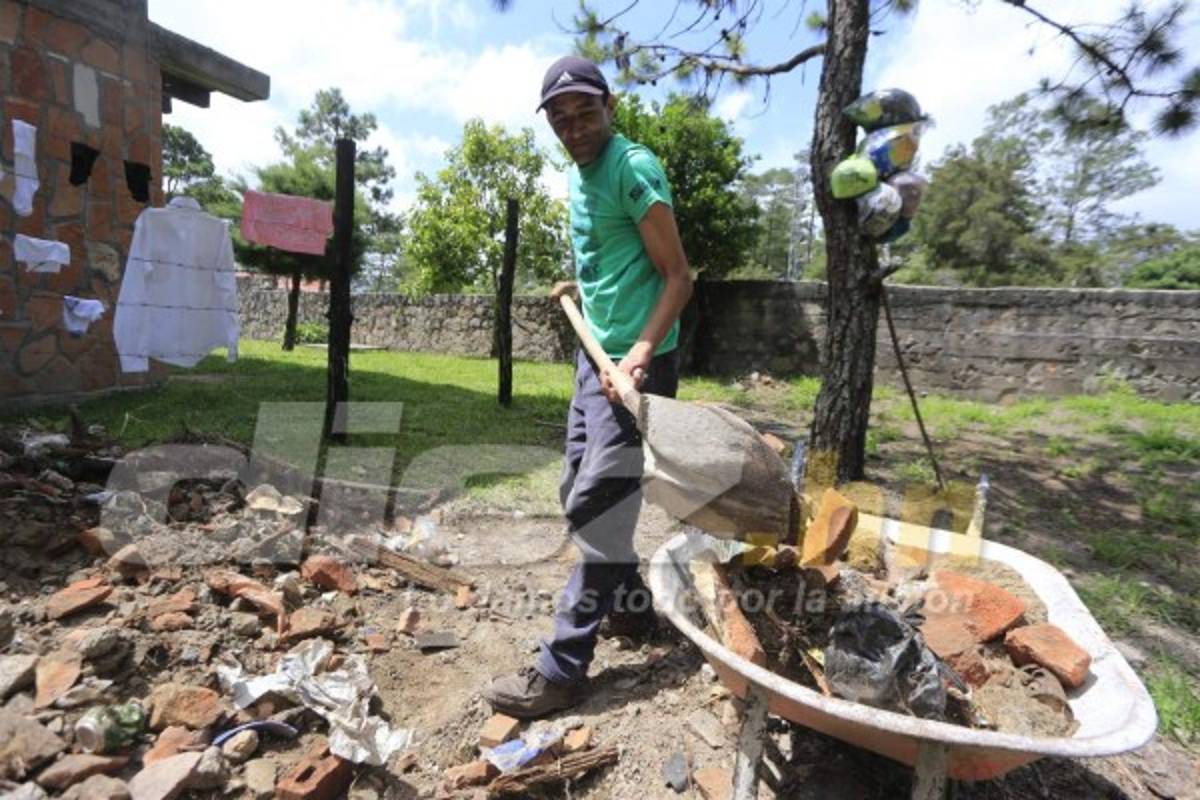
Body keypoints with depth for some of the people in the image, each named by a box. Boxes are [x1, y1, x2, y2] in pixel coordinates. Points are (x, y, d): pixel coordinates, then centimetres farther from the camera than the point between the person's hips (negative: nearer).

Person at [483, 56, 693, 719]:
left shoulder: (634, 168, -11)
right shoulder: (577, 174, 16)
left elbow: (677, 276, -17)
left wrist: (641, 351, -27)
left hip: (634, 362, -9)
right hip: (594, 353, 10)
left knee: (596, 508, -8)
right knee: (579, 491, 15)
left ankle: (563, 668, 4)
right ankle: (630, 597, 34)